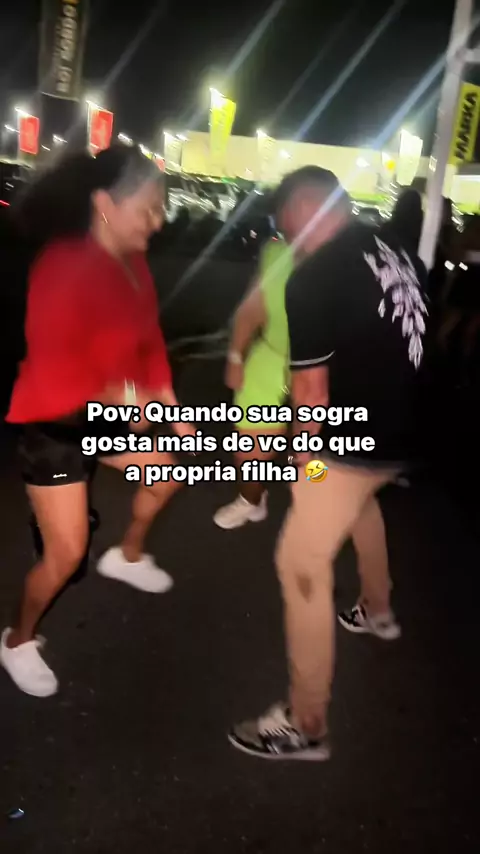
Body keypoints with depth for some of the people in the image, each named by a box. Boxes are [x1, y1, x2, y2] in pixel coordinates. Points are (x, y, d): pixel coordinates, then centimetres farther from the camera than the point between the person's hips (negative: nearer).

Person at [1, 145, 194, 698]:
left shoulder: (133, 263, -1)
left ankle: (126, 558, 50)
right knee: (66, 554, -3)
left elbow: (148, 338, 7)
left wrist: (170, 402, 4)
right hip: (54, 425, -8)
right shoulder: (64, 266, -27)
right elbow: (52, 367, -30)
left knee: (165, 474, 24)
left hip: (104, 416, 9)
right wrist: (125, 396, -26)